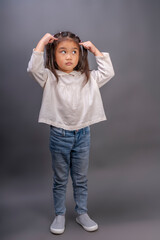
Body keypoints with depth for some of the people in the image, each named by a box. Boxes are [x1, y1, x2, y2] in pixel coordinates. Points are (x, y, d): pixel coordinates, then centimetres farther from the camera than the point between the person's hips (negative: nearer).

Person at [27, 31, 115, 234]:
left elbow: (108, 72, 5)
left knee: (81, 179, 15)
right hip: (59, 135, -2)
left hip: (83, 134, 3)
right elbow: (33, 68, -21)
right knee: (60, 180, 13)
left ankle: (82, 213, 32)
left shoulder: (88, 78, 5)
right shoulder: (50, 78, -5)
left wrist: (94, 50, 5)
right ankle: (59, 215, 30)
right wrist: (42, 43, -14)